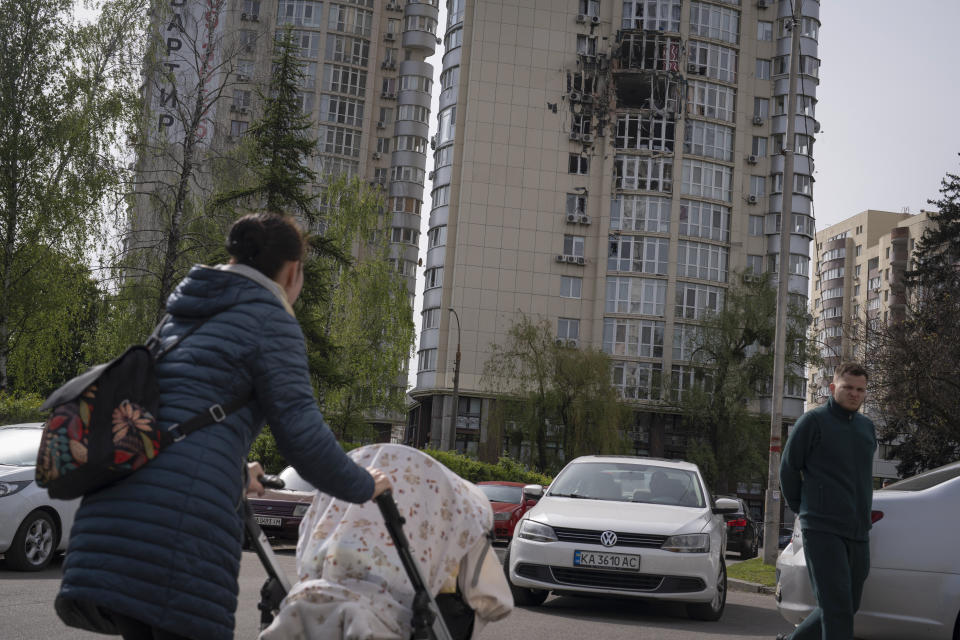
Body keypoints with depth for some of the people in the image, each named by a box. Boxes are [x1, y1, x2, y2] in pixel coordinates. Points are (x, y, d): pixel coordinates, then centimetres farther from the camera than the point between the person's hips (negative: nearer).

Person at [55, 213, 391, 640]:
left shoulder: (184, 313, 26)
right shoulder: (270, 319, 1)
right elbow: (300, 433, -6)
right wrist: (362, 487, 11)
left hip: (115, 502, 8)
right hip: (184, 510, -8)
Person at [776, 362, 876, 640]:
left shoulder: (867, 427, 15)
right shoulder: (814, 421, -5)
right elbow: (788, 468, 0)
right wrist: (801, 508, 6)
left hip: (858, 532, 7)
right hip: (822, 530, -7)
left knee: (847, 606, 11)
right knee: (837, 609, -11)